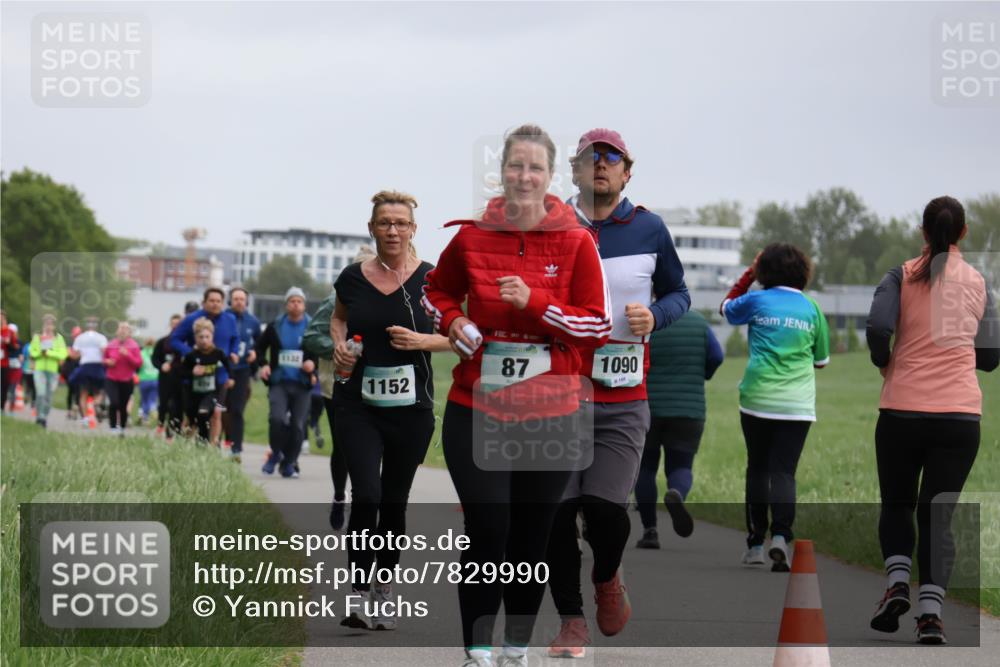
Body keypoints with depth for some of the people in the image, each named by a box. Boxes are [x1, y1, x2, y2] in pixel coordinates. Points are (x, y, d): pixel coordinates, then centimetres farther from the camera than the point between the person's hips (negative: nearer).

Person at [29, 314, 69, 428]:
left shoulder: (58, 338, 3)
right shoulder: (37, 337, 6)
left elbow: (63, 354, -5)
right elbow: (32, 352, 9)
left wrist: (49, 353, -16)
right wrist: (40, 353, -12)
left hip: (53, 370, 1)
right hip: (40, 369, -1)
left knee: (49, 396, 5)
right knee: (41, 394, -16)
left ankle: (45, 417, 17)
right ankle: (40, 416, -11)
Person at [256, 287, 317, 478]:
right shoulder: (275, 327, 7)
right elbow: (260, 347, 18)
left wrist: (314, 363, -11)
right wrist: (263, 364, 2)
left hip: (302, 384, 0)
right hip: (278, 383, 0)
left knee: (297, 425, 2)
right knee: (277, 418, -18)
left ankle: (289, 464, 15)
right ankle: (276, 453, 7)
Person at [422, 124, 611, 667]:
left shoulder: (575, 243, -4)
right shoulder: (471, 237, 0)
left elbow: (599, 324, -5)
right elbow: (437, 291, 18)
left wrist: (535, 302, -18)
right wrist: (451, 321, -3)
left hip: (550, 415, 0)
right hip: (476, 411, 0)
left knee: (532, 539, 9)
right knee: (487, 532, -6)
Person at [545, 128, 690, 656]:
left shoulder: (648, 230, 5)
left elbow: (678, 293, 14)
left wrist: (654, 316, -6)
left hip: (623, 399, -1)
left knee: (605, 506, -11)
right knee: (557, 509, -1)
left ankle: (607, 576, 23)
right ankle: (571, 619, 15)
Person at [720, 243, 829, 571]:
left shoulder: (756, 301, 1)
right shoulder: (811, 308, 4)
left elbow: (726, 307, 24)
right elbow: (822, 360, 15)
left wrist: (748, 274, 27)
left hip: (757, 399, 0)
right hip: (797, 405, 0)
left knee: (758, 469, 13)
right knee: (784, 471, -3)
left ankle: (755, 543, 16)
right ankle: (780, 535, -25)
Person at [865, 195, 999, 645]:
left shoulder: (902, 276, 0)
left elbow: (877, 328, -16)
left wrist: (884, 362, 4)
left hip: (902, 410, -1)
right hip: (961, 413, 1)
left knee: (897, 504, 18)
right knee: (937, 514, 6)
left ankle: (897, 583, -4)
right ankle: (930, 611, -10)